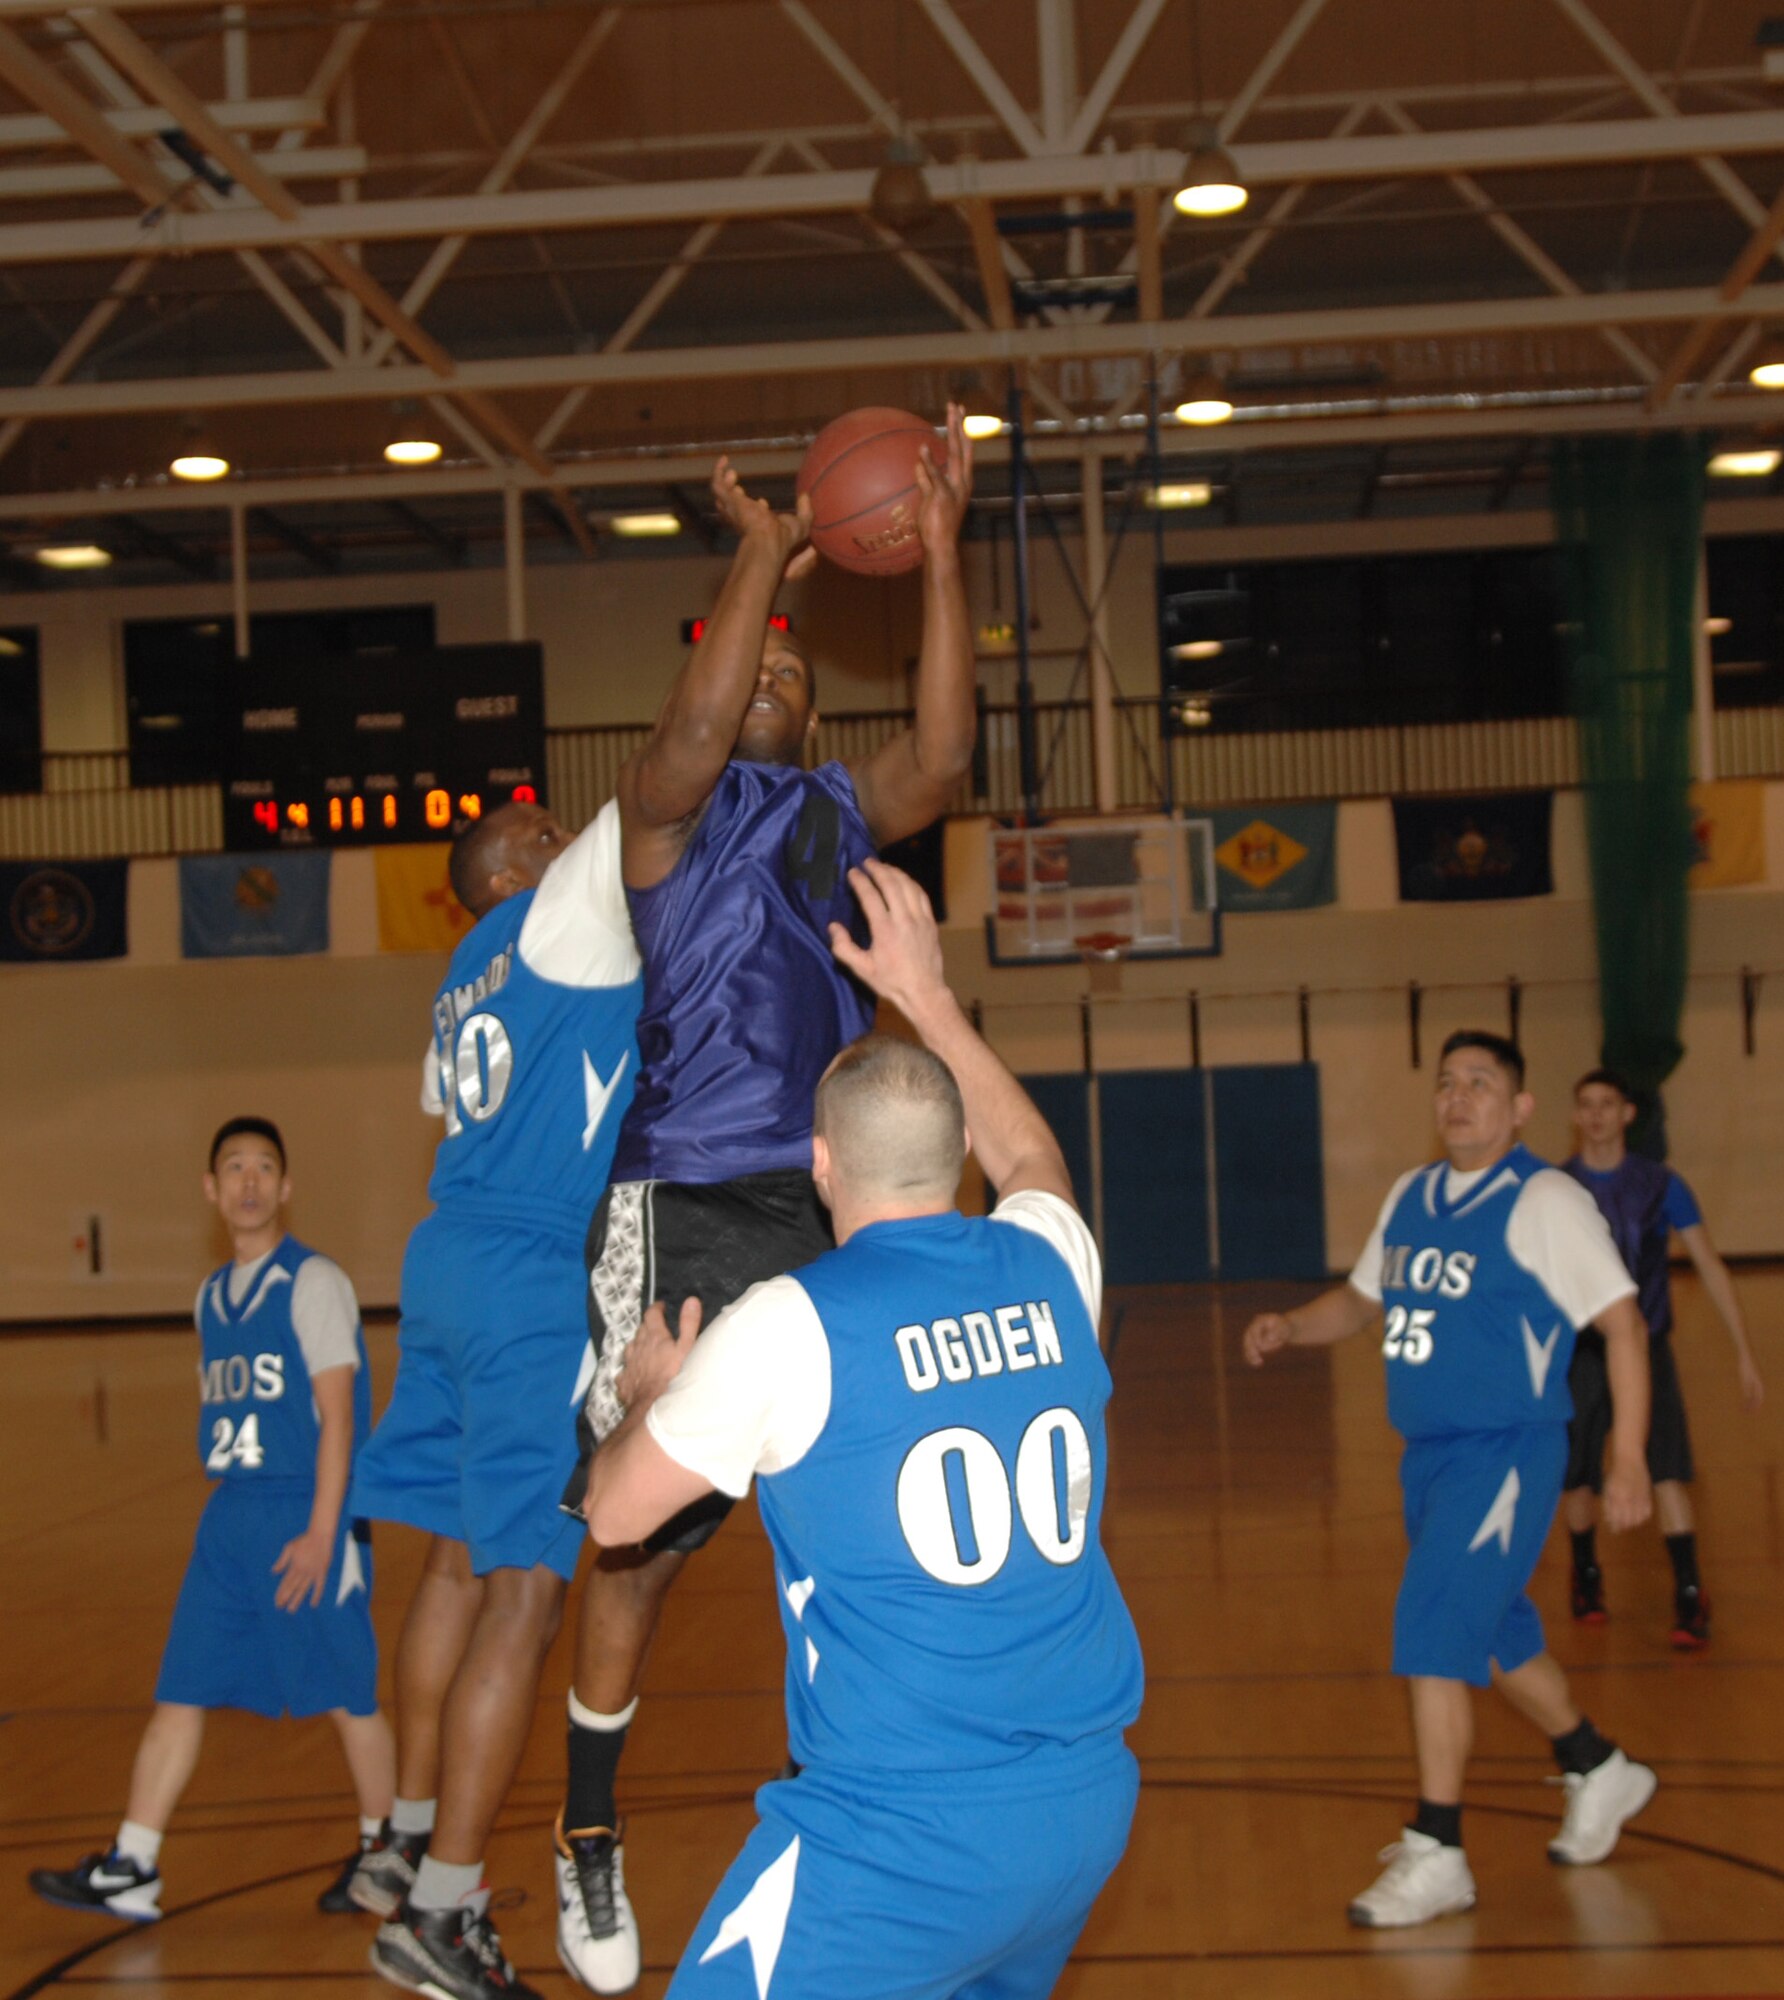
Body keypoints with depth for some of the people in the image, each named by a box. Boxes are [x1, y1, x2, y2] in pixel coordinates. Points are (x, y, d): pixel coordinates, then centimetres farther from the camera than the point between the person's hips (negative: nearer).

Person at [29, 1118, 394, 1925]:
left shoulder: (313, 1283, -8)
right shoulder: (210, 1297, 13)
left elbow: (337, 1413, -11)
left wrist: (321, 1532, -16)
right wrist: (225, 1511, 14)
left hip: (305, 1516, -6)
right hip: (228, 1517, 6)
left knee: (349, 1693, 3)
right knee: (180, 1690, 4)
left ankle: (384, 1850, 20)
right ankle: (130, 1868, 8)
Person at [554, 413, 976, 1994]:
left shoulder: (843, 808, 16)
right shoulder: (671, 803, 1)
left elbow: (942, 760, -3)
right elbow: (698, 723, -21)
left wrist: (941, 557, -8)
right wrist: (763, 551, -12)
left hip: (826, 1211, 5)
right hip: (684, 1213, -5)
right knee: (643, 1539, 3)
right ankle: (591, 1842, 18)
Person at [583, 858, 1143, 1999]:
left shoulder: (784, 1327, -10)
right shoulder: (1050, 1266, 3)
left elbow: (615, 1511, 4)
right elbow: (1029, 1157, 30)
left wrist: (648, 1395, 24)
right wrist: (928, 995, 36)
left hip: (903, 1834, -6)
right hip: (1094, 1804, 6)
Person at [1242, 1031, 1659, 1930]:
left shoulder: (1543, 1201, -11)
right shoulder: (1410, 1196, 10)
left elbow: (1622, 1323, -11)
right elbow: (1360, 1299, 22)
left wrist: (1627, 1460, -15)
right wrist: (1288, 1327, 1)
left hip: (1504, 1455, -8)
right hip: (1428, 1454, 8)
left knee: (1433, 1633, -14)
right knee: (1495, 1633, 19)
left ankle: (1435, 1855, -5)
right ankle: (1599, 1772, 42)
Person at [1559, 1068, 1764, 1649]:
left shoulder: (1660, 1185, -3)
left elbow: (1710, 1266, 1)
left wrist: (1743, 1351, -2)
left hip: (1647, 1350, -1)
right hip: (1580, 1355, 1)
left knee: (1667, 1474, -12)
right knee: (1576, 1480, 7)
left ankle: (1689, 1599, -7)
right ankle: (1586, 1580, 30)